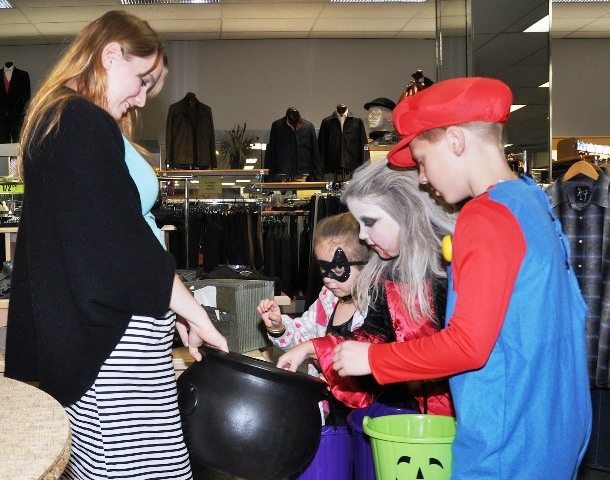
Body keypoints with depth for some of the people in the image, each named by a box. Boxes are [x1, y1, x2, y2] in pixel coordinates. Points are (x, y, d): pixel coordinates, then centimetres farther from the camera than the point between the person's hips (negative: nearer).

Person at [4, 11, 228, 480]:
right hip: (117, 337, -10)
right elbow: (118, 240, -19)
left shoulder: (55, 120, 17)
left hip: (85, 329, 10)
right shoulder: (83, 124, -14)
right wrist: (191, 310, -7)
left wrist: (171, 308, 18)